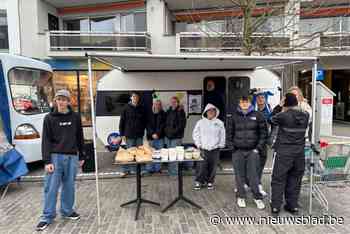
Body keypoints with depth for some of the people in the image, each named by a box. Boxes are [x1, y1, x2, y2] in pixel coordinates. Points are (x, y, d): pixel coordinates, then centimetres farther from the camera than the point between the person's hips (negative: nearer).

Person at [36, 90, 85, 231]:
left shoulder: (75, 117, 4)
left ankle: (67, 211, 28)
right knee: (51, 188, 3)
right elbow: (46, 140, -4)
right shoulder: (49, 118, -1)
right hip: (55, 157, -2)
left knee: (69, 186, 11)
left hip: (72, 157, 2)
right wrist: (47, 161, -11)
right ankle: (47, 216, 17)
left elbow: (80, 138, 9)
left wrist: (81, 156, 10)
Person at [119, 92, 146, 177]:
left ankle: (135, 169, 19)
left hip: (139, 135, 3)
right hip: (129, 135, -3)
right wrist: (122, 134, -5)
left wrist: (142, 130, 2)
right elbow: (122, 121, -1)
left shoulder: (142, 109, 6)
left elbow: (145, 121, 11)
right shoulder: (126, 108, -1)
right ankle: (125, 170, 14)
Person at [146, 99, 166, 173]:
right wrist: (152, 134, -9)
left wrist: (157, 134, -11)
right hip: (151, 136, 0)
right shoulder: (149, 114, 6)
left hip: (160, 137, 0)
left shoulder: (163, 114, 6)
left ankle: (158, 168, 12)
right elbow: (148, 125, 2)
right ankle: (150, 169, 9)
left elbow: (162, 125, -1)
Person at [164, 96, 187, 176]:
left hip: (176, 137, -6)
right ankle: (170, 170, 23)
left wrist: (175, 131, -15)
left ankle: (175, 172, 7)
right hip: (168, 136, 6)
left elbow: (182, 124, -10)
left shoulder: (180, 112, -6)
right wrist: (166, 130, 7)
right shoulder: (168, 111, 12)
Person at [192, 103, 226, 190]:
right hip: (203, 149, -1)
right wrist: (198, 144, 0)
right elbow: (195, 134, 5)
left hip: (215, 149, 1)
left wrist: (220, 145, 3)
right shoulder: (200, 122, 3)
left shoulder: (219, 123, 5)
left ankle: (210, 182, 26)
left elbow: (222, 135, 9)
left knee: (212, 167, 7)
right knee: (201, 167, -3)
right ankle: (198, 182, 14)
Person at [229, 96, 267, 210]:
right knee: (240, 175, 7)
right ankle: (241, 197, 22)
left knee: (253, 175, 0)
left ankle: (258, 197, 17)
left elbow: (263, 133, 2)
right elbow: (231, 133, 12)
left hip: (252, 151, -1)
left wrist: (258, 148, -4)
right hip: (238, 151, 2)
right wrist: (232, 146, 3)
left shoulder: (257, 115, 2)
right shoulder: (235, 116, 6)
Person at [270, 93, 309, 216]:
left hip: (284, 153, -4)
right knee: (294, 180, 16)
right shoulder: (305, 116, -1)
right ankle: (293, 206, 26)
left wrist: (283, 110, 8)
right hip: (299, 153, 5)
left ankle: (275, 207, 11)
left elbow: (273, 119, 0)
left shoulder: (284, 116, -16)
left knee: (278, 180, 6)